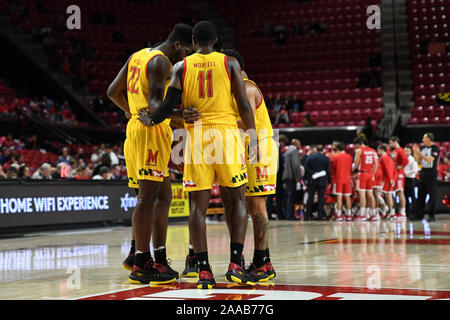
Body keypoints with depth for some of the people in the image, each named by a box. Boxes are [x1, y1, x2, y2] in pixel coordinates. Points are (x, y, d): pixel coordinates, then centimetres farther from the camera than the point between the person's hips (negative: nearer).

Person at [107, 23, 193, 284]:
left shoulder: (137, 56, 17)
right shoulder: (161, 62, -11)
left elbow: (113, 92, 22)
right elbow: (155, 102, -24)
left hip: (136, 126, 10)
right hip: (151, 130, -10)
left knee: (163, 196, 15)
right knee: (149, 197, -9)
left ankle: (137, 254, 18)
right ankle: (141, 266, -7)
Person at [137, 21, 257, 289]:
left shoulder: (181, 67, 8)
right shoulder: (229, 63, 6)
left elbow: (169, 105, 0)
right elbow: (244, 104, 0)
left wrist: (150, 120, 18)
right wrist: (253, 138, 7)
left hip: (196, 136, 1)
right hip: (227, 133, -1)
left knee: (199, 205, 3)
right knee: (237, 200, 8)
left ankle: (204, 270, -1)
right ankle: (235, 264, -2)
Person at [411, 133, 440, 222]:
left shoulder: (435, 148, -8)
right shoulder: (423, 148, 12)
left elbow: (429, 159, -19)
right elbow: (418, 160, 14)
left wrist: (419, 153, -21)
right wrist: (415, 152, -1)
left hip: (431, 172, -7)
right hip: (423, 172, 7)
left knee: (431, 194, -3)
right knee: (421, 194, 7)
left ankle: (431, 215, 0)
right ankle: (419, 214, 12)